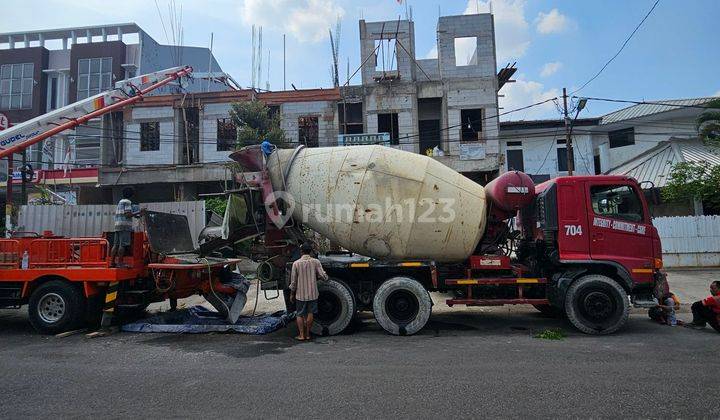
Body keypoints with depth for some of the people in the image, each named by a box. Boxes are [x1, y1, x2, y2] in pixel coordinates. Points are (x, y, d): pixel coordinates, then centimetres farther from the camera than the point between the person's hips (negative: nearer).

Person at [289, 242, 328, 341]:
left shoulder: (296, 263, -7)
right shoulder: (315, 262, -7)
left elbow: (293, 281, -3)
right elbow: (324, 276, -8)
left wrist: (292, 294, 8)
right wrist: (317, 275, 15)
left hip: (300, 294, 0)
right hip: (312, 293, 0)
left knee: (299, 315, 11)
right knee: (310, 314, 12)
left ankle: (301, 335, 10)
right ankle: (307, 334, 16)